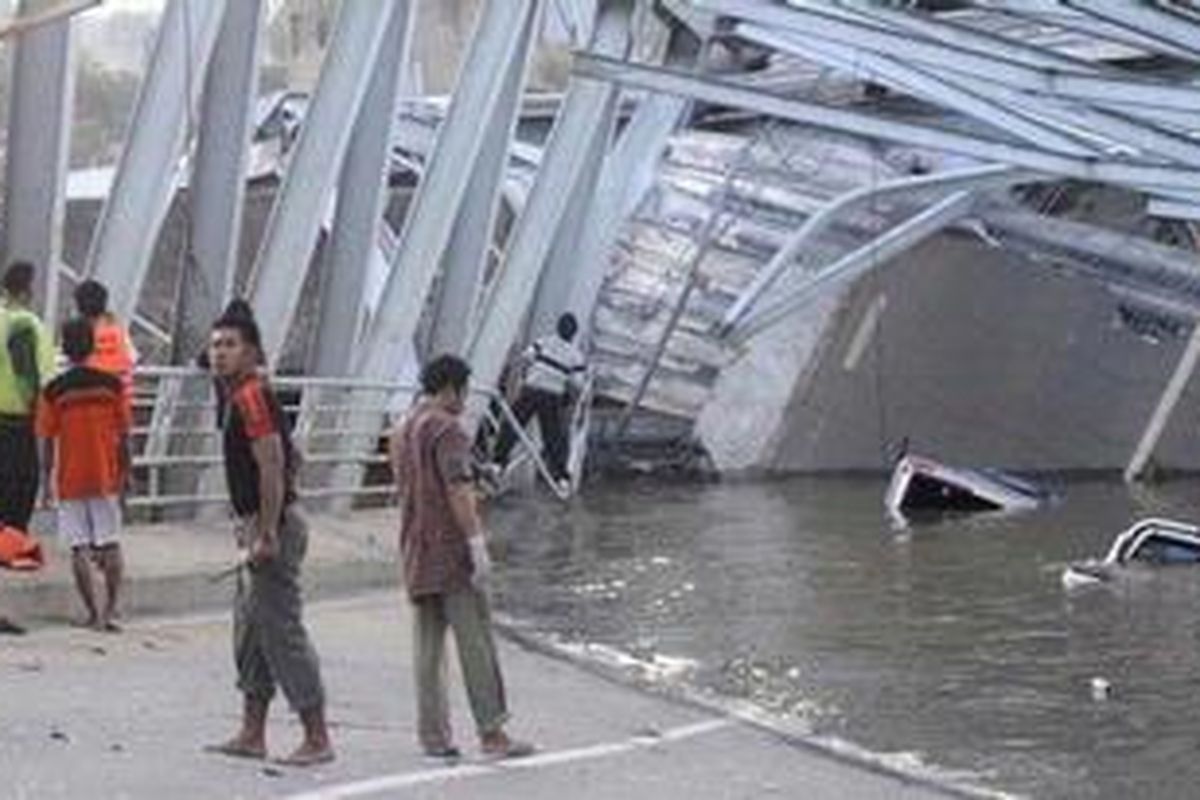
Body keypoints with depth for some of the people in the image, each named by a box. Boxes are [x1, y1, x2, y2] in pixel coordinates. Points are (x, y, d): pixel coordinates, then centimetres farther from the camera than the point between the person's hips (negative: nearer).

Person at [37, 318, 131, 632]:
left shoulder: (54, 391, -5)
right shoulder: (111, 385, -2)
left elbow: (49, 440, -2)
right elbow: (123, 435, 1)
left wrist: (46, 481, 7)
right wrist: (126, 473, 11)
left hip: (70, 480, -1)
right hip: (106, 477, 1)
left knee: (79, 549, 3)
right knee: (110, 544, 7)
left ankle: (93, 613, 1)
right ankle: (110, 609, -3)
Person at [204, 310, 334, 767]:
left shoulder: (251, 397, -15)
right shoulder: (238, 397, 17)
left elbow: (272, 466, -22)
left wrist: (267, 534, -23)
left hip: (274, 527, -11)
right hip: (261, 527, 11)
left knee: (281, 631, -8)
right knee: (249, 631, 13)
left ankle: (317, 739, -4)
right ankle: (252, 735, 18)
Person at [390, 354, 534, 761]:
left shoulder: (401, 433, 18)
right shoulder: (446, 429, -10)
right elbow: (456, 490, -19)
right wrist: (477, 544, -20)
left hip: (416, 554, 8)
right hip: (451, 550, -8)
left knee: (428, 647, 7)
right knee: (475, 642, -6)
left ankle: (434, 735, 5)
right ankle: (491, 732, -6)